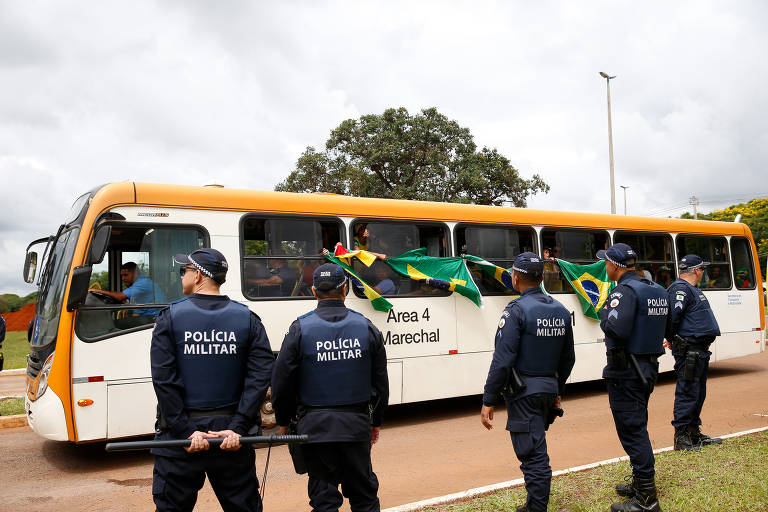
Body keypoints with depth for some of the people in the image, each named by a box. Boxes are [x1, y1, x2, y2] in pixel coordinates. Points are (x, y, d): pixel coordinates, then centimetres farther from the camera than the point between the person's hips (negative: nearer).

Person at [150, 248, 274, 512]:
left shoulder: (170, 317, -5)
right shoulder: (247, 318, 0)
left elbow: (163, 380, -12)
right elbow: (260, 375, -9)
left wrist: (185, 430, -11)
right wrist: (238, 428, -10)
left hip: (181, 433, -2)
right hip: (231, 434, 2)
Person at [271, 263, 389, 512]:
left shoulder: (300, 328, -7)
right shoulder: (366, 327, 1)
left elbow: (282, 380, -5)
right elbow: (380, 381, 7)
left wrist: (283, 421, 10)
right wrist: (376, 421, 18)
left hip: (316, 426, -2)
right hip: (356, 424, 2)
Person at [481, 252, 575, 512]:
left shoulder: (517, 311, -15)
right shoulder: (561, 311, 8)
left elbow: (502, 361, -20)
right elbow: (568, 359, 15)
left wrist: (488, 400, -16)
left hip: (524, 393, -8)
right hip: (548, 389, 8)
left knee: (533, 455, -3)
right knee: (536, 450, 21)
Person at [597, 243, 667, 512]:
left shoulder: (625, 291, -18)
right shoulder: (656, 290, 12)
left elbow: (617, 329, -31)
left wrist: (604, 313, -11)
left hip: (626, 372, -9)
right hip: (648, 367, 9)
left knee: (631, 431, -4)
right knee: (638, 427, 20)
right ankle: (641, 483, 32)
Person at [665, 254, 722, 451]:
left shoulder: (692, 289, 19)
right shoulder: (680, 289, -15)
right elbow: (673, 315, -26)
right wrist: (671, 339, -13)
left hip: (700, 351, 11)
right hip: (688, 351, -11)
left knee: (698, 392, 17)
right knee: (687, 392, -7)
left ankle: (694, 433, 27)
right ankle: (681, 437, -2)